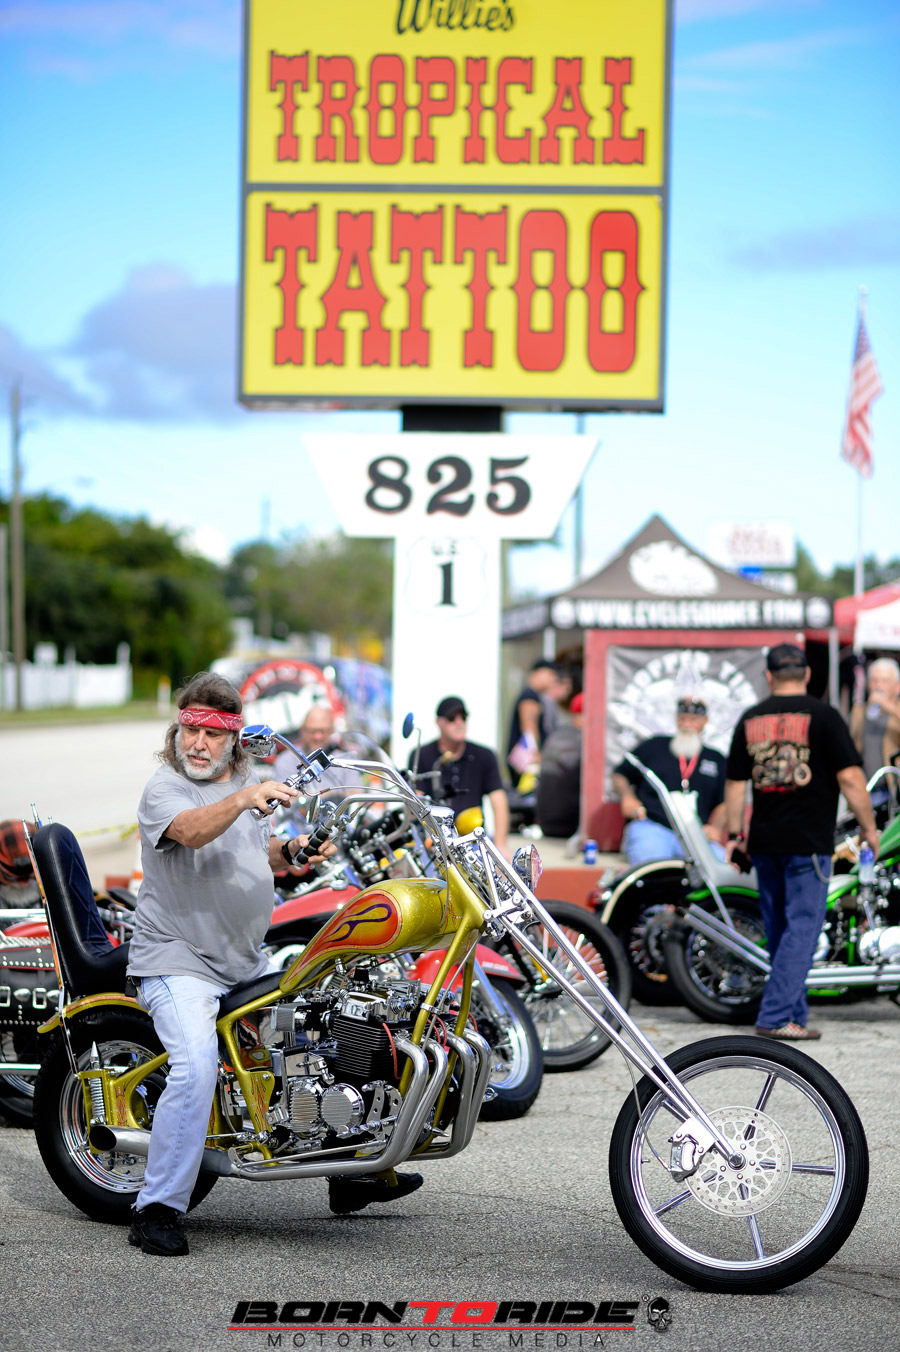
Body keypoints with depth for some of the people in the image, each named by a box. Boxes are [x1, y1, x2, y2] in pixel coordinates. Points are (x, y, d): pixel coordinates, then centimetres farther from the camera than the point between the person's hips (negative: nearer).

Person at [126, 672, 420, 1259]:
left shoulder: (248, 781, 12)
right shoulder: (165, 788, -11)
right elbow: (192, 831, -33)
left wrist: (292, 851, 1)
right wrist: (242, 800, -51)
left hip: (248, 962, 8)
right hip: (178, 961, -8)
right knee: (197, 1068, -28)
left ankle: (350, 1172, 28)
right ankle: (158, 1210, -20)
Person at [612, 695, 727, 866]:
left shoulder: (716, 760, 25)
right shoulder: (653, 747, 20)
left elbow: (724, 803, 21)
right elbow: (619, 776, 22)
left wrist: (715, 827, 1)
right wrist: (627, 797, 1)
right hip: (649, 827, -2)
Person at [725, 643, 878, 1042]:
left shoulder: (750, 719, 8)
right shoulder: (822, 716, -6)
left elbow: (735, 783, 12)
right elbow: (849, 777, -10)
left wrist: (735, 836, 20)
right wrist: (869, 827, -1)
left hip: (764, 841, 5)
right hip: (808, 841, -5)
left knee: (778, 929, 13)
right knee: (803, 926, -4)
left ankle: (795, 1013, 19)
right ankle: (775, 1016, -11)